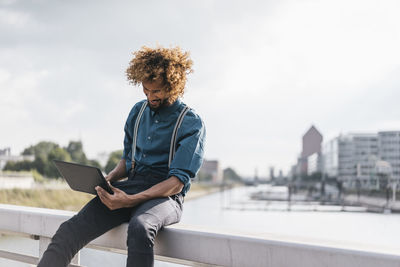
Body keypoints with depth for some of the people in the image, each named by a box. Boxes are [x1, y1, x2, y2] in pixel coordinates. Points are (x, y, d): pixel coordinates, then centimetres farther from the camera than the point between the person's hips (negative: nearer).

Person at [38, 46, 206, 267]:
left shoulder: (191, 124, -3)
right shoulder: (138, 111, 17)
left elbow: (178, 181, -11)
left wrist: (130, 200, -23)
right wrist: (110, 178, 2)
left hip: (165, 195, -5)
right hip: (131, 185, 5)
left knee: (140, 227, -41)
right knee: (71, 229, -20)